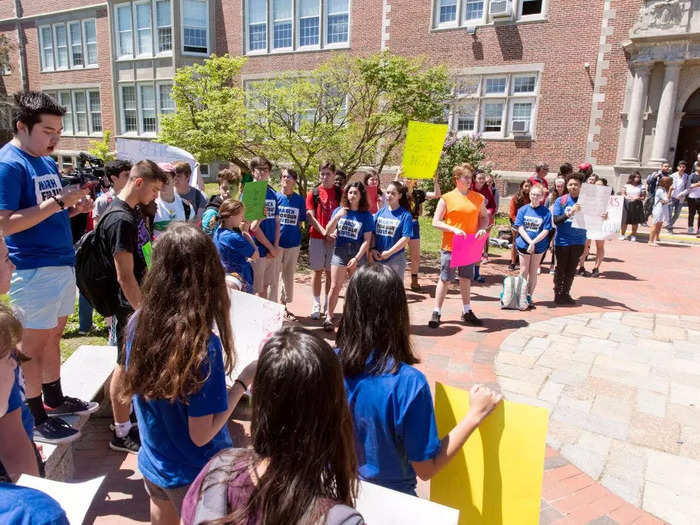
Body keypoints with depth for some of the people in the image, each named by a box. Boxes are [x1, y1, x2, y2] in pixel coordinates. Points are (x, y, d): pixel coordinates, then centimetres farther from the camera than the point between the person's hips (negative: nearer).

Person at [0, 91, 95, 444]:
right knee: (34, 345, 3)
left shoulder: (47, 161, 12)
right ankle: (35, 419, 16)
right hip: (34, 270, -8)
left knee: (53, 336, 19)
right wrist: (58, 201, -24)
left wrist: (75, 208, 1)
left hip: (63, 263, 8)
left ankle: (54, 399, 34)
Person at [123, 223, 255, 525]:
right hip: (195, 476, -5)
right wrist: (243, 382, -17)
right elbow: (201, 435, -24)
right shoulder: (204, 344, -30)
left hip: (152, 466, 6)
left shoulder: (138, 323, -12)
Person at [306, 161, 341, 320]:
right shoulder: (313, 194, 4)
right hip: (316, 237, 0)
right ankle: (316, 305, 13)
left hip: (334, 238, 1)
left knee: (330, 272, 6)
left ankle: (328, 305, 17)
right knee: (317, 271, 5)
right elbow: (310, 217, -3)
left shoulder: (340, 193, 5)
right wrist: (324, 232, -15)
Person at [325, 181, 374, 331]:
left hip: (358, 254, -1)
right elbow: (329, 231, 2)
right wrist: (337, 217, -13)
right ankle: (329, 317, 7)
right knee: (335, 287, -2)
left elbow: (367, 240, -6)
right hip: (339, 252, 1)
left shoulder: (366, 216, -3)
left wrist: (357, 258, -13)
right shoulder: (339, 210, 4)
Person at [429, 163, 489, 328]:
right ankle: (436, 313, 12)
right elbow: (436, 222, -7)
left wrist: (482, 228, -4)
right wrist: (454, 229, -20)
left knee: (466, 278, 15)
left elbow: (484, 217, 17)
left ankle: (466, 312, 28)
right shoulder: (446, 198, -6)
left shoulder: (478, 198, 6)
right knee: (445, 279, 2)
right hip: (450, 246, -4)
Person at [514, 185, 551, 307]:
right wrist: (530, 242, -17)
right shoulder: (523, 210, -2)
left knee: (533, 272, 9)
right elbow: (520, 228, -7)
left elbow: (546, 231, -9)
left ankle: (529, 297, 18)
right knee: (524, 271, 7)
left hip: (539, 246, 0)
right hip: (523, 245, 0)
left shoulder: (546, 212, -5)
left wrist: (533, 243, -19)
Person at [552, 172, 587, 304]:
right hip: (563, 240, -2)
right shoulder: (561, 201, -4)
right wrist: (570, 213, -26)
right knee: (560, 269, 6)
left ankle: (566, 293, 25)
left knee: (571, 270, 11)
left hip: (578, 240, 2)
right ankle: (557, 294, 19)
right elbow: (556, 221, -12)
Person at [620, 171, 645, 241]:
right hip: (627, 204, 0)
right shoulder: (627, 185, 6)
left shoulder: (641, 187, 4)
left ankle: (633, 236, 18)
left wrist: (638, 198, -14)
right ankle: (622, 234, 16)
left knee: (635, 222, 4)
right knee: (625, 221, -1)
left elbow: (643, 197, 5)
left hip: (637, 205, 0)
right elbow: (623, 193, 10)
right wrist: (626, 197, -10)